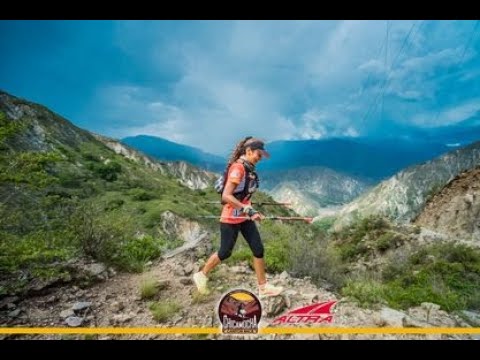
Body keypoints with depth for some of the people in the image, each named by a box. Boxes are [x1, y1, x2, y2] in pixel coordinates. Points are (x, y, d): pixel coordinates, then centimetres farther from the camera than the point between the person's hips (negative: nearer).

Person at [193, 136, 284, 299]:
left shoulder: (248, 168, 5)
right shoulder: (238, 168, -21)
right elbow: (226, 196, -28)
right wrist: (248, 210, -30)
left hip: (244, 216, 8)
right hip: (231, 218, -8)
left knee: (258, 249, 6)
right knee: (225, 252, 7)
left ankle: (263, 287, 19)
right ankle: (201, 275, 31)